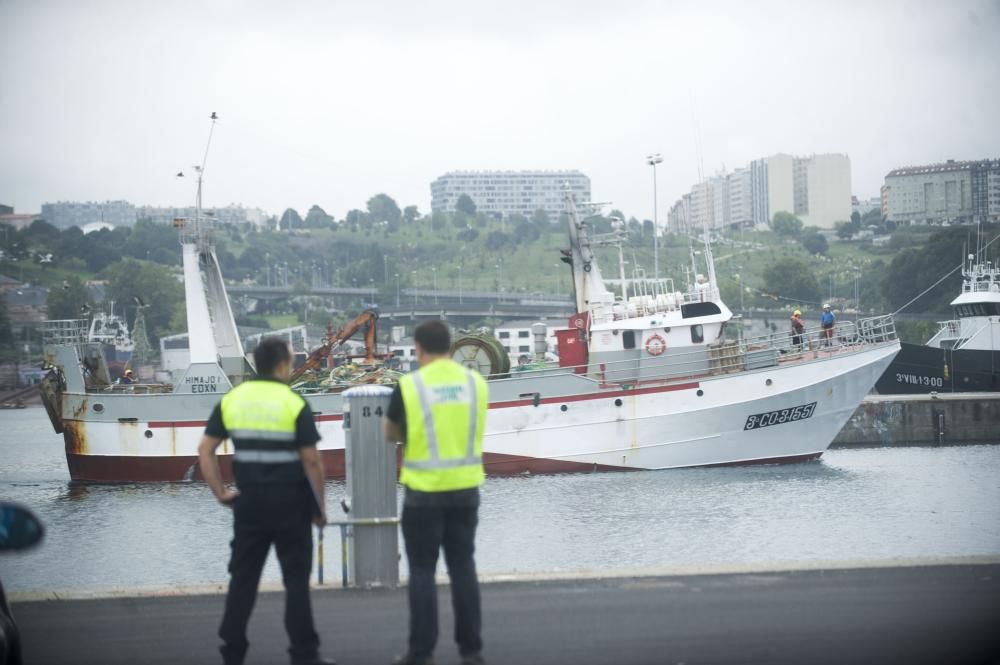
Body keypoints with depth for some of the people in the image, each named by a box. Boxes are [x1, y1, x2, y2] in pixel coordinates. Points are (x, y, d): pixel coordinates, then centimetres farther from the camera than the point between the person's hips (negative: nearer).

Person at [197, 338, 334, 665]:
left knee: (243, 577, 11)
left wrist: (221, 493, 8)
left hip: (249, 501, 4)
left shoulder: (232, 400, 3)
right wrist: (320, 507, -1)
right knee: (296, 578, 3)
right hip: (290, 503, -4)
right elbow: (311, 461, -11)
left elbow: (205, 450, 2)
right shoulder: (295, 404, -10)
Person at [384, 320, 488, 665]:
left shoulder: (409, 386, -9)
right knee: (463, 567, 10)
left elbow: (391, 434, 5)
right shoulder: (475, 383, 2)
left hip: (425, 492, -3)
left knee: (422, 571, 4)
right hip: (466, 489, 3)